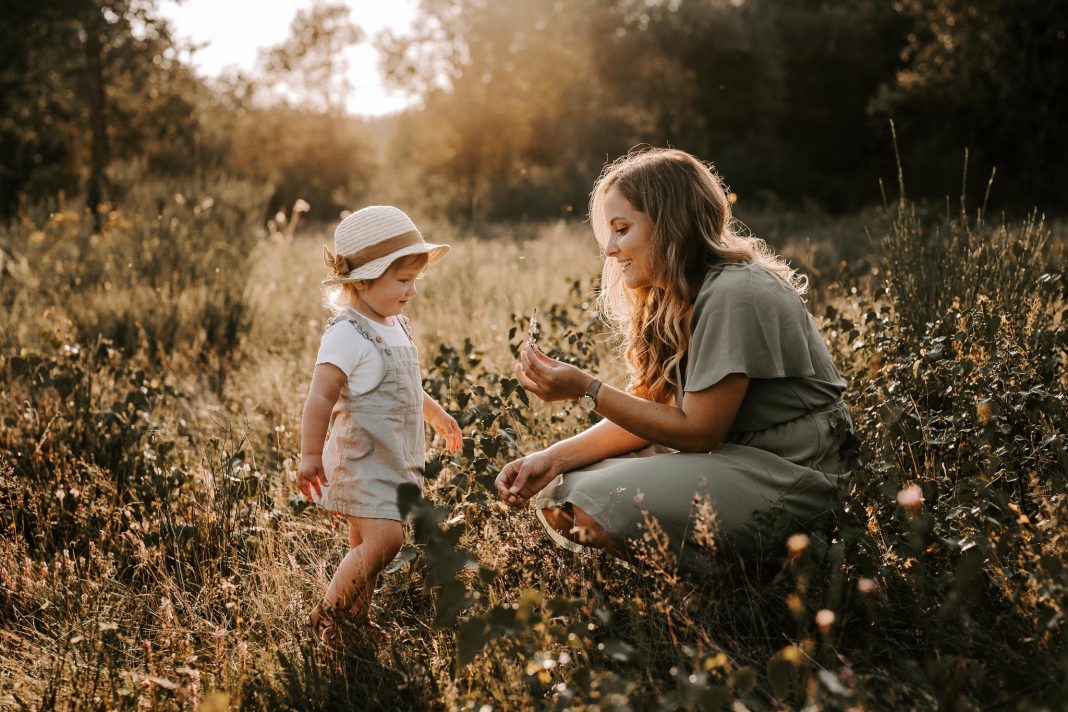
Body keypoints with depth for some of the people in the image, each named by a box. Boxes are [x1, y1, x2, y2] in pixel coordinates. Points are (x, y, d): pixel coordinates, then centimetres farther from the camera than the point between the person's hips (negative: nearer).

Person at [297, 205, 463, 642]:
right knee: (384, 538, -17)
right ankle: (325, 618, -5)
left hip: (396, 460, 9)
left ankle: (358, 619, 23)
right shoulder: (347, 335, -17)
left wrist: (436, 414, 39)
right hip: (362, 459, -9)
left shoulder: (396, 326, 12)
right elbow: (321, 397, -22)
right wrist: (310, 455, -25)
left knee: (366, 545, 13)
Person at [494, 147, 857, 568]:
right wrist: (553, 458, -6)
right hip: (725, 457, 9)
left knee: (592, 513, -24)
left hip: (788, 473, -9)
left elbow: (697, 431, -18)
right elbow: (650, 411, 6)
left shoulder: (734, 296, -20)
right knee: (558, 497, -3)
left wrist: (586, 390, -18)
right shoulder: (674, 301, 9)